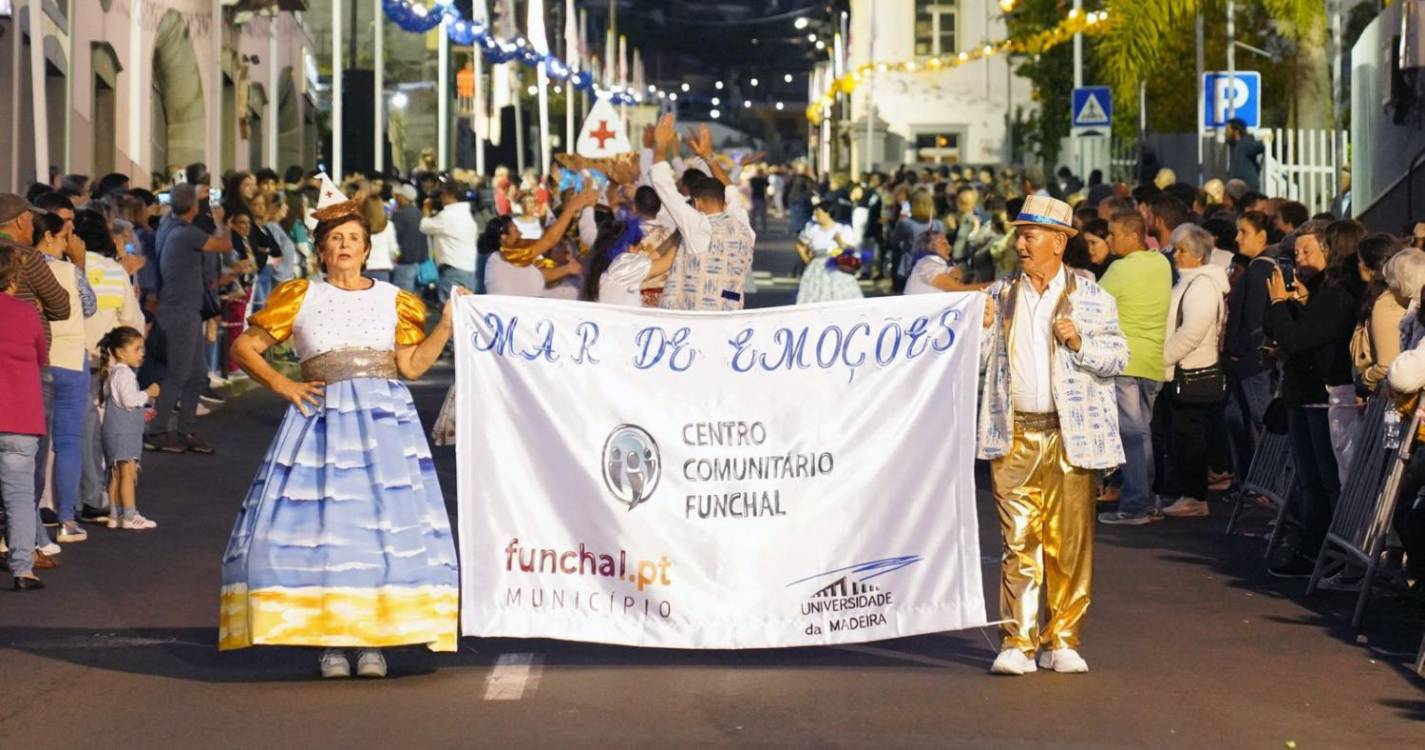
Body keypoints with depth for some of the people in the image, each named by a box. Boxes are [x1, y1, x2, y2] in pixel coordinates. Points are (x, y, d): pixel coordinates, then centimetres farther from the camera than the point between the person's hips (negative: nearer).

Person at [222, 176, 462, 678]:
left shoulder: (394, 300, 12)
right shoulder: (300, 297, 9)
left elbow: (411, 365, 4)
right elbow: (244, 347, 10)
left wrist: (447, 325, -5)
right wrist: (281, 385, -1)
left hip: (385, 420, 1)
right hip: (322, 420, -1)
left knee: (387, 520, -7)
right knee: (321, 524, -6)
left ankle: (374, 641, -2)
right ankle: (330, 641, 1)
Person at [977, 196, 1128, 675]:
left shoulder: (1091, 298, 5)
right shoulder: (999, 295, 13)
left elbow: (1118, 358, 2)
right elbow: (978, 361, 15)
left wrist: (1079, 343, -13)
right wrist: (982, 329, -3)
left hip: (1070, 436, -1)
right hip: (1014, 437, 2)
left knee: (1069, 541, 1)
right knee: (1019, 541, -1)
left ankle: (1062, 641, 9)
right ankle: (1017, 643, 0)